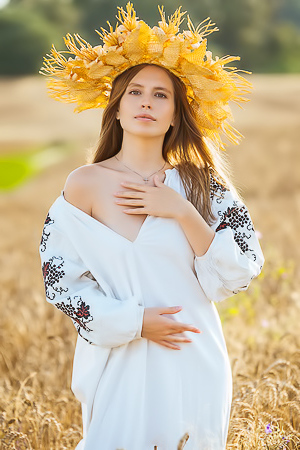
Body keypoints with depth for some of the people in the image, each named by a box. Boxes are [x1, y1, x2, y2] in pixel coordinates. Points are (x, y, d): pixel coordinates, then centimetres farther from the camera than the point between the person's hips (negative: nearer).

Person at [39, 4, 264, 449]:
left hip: (194, 365, 2)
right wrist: (132, 321, -14)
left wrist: (182, 212, -16)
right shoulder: (85, 185, -6)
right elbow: (60, 279, -4)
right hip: (118, 363, -2)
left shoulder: (201, 184, -1)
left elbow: (241, 273, -6)